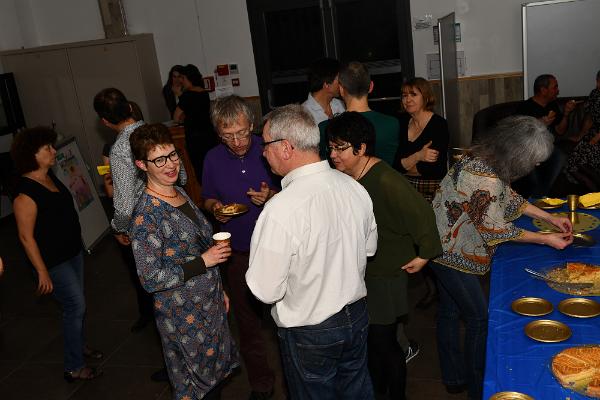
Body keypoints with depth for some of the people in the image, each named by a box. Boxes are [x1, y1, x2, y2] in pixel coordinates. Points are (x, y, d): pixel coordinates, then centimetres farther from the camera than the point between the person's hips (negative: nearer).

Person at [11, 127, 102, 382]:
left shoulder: (50, 176, 3)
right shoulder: (26, 192, -23)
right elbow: (26, 236, -22)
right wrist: (42, 272, -20)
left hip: (72, 251, 8)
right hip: (53, 261, -8)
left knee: (76, 305, 21)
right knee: (76, 306, -2)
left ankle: (79, 345, 42)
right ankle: (73, 368, 13)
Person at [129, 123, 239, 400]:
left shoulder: (180, 193, 4)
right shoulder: (145, 215, -22)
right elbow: (151, 280, -22)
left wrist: (219, 290, 17)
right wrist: (203, 261, -22)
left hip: (211, 304, 7)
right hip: (183, 315, -7)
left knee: (216, 377, 21)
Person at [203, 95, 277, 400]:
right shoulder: (213, 159, -1)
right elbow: (208, 198, 12)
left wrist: (273, 196, -22)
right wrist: (214, 208, -10)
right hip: (238, 252, 3)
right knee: (247, 320, 14)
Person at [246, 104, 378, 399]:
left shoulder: (280, 211, -31)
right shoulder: (354, 187, -9)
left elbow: (266, 291, -23)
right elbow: (369, 247, 7)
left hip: (308, 334, -5)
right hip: (357, 317, 6)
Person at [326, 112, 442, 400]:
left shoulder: (386, 181, -24)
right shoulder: (343, 177, 1)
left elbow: (422, 214, -24)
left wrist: (424, 254, -14)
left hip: (385, 275, -7)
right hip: (358, 271, 7)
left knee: (383, 341, 4)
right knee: (368, 338, 19)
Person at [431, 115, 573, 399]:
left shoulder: (481, 156, -3)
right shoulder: (486, 181, -32)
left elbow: (509, 197, 11)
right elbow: (494, 230, -20)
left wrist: (550, 218, 11)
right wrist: (545, 240, -10)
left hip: (443, 247, 10)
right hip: (453, 254, -9)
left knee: (450, 311, 20)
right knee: (479, 317, 6)